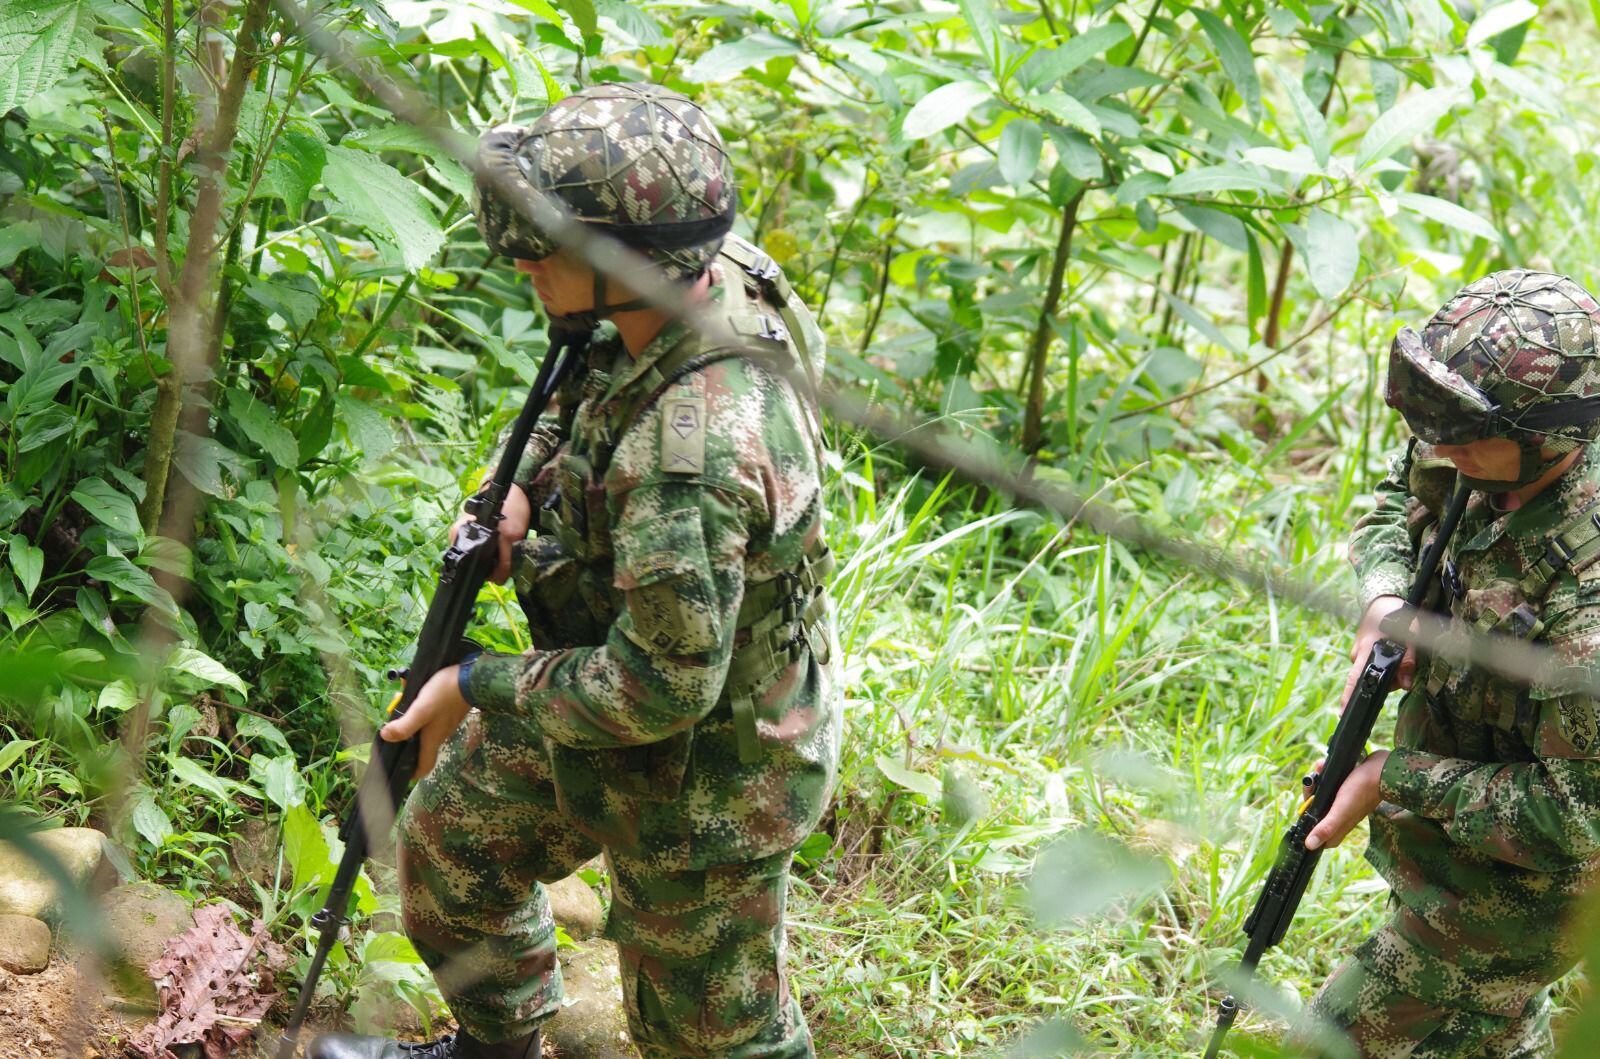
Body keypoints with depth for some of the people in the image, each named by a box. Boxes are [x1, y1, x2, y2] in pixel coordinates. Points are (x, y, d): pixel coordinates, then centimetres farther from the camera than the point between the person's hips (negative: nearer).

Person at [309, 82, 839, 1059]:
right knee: (453, 834, 26)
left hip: (702, 774, -9)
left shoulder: (693, 457, -41)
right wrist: (526, 489, -5)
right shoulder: (726, 274, -14)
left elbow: (662, 688, -34)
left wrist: (479, 688, -20)